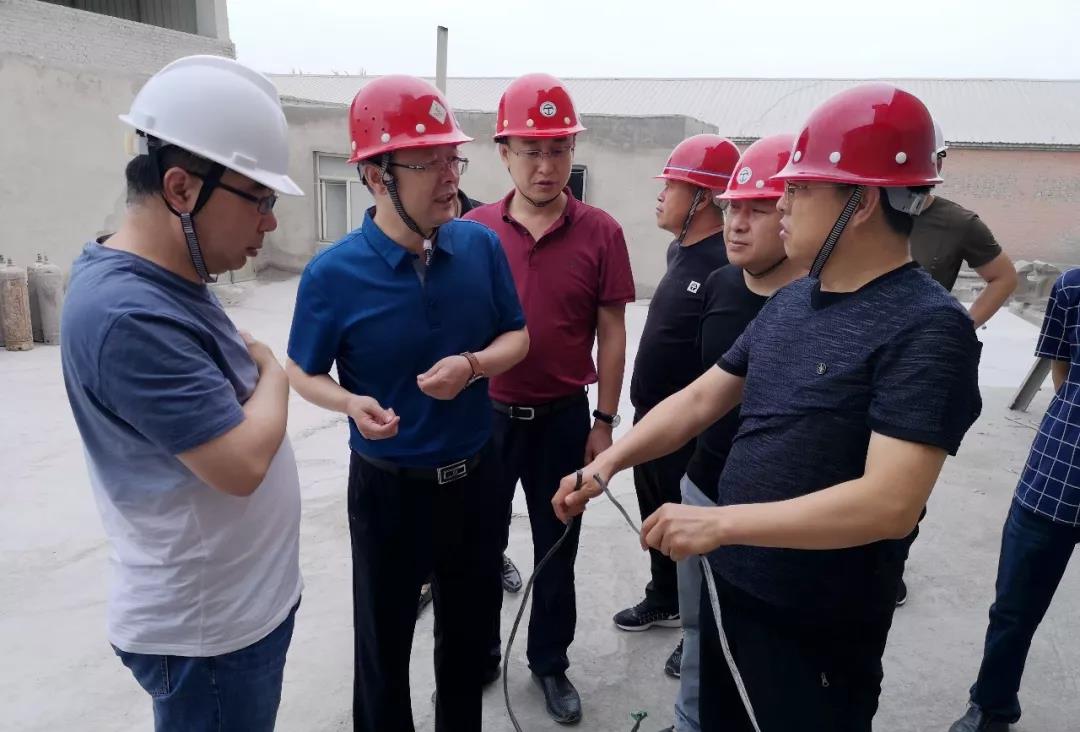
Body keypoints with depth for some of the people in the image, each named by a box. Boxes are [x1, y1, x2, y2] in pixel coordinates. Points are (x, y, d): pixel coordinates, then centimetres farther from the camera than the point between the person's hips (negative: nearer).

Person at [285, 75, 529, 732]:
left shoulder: (482, 245, -9)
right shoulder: (334, 274, -17)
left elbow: (516, 337, 2)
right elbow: (305, 372, -4)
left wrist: (470, 366, -20)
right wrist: (353, 404, -25)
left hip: (477, 474, 3)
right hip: (388, 485, -3)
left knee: (471, 629, 22)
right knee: (384, 641, 16)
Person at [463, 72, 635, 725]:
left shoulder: (601, 232, -7)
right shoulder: (474, 229, -4)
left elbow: (611, 333, -3)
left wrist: (605, 421, -3)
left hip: (563, 417, -1)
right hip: (484, 413, 1)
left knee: (556, 548, 15)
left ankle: (551, 663, 37)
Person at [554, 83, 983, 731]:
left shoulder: (927, 326, -20)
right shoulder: (790, 302, 4)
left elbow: (891, 502, -28)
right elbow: (701, 398, 7)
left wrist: (719, 522, -29)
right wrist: (607, 464, -3)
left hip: (819, 631, -7)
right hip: (729, 587, 7)